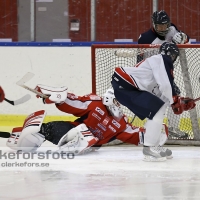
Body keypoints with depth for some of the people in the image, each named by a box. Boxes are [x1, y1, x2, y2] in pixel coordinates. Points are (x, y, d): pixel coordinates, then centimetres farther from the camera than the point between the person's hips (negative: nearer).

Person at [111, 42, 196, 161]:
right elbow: (165, 84, -16)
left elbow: (161, 92, 21)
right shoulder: (163, 60, -4)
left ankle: (150, 146, 19)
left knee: (157, 111, 17)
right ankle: (149, 148, -12)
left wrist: (181, 101, 16)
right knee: (158, 111, -13)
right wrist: (175, 102, -6)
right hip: (124, 85, -10)